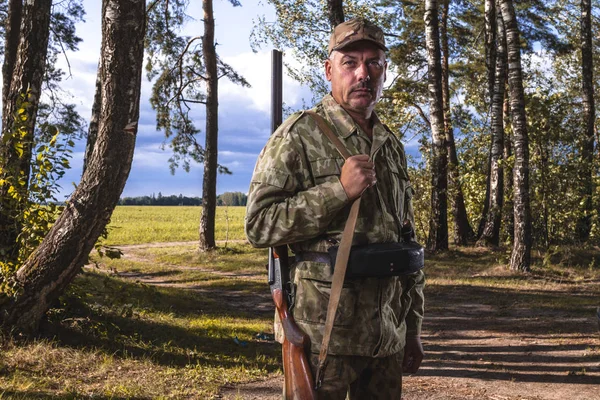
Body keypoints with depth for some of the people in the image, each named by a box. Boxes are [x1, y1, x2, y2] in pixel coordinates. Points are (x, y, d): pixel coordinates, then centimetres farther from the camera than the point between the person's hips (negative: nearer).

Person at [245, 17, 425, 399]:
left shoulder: (392, 146, 12)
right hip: (323, 332, -6)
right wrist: (339, 189, -21)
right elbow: (259, 224, -14)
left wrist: (413, 328, 15)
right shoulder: (300, 135, -7)